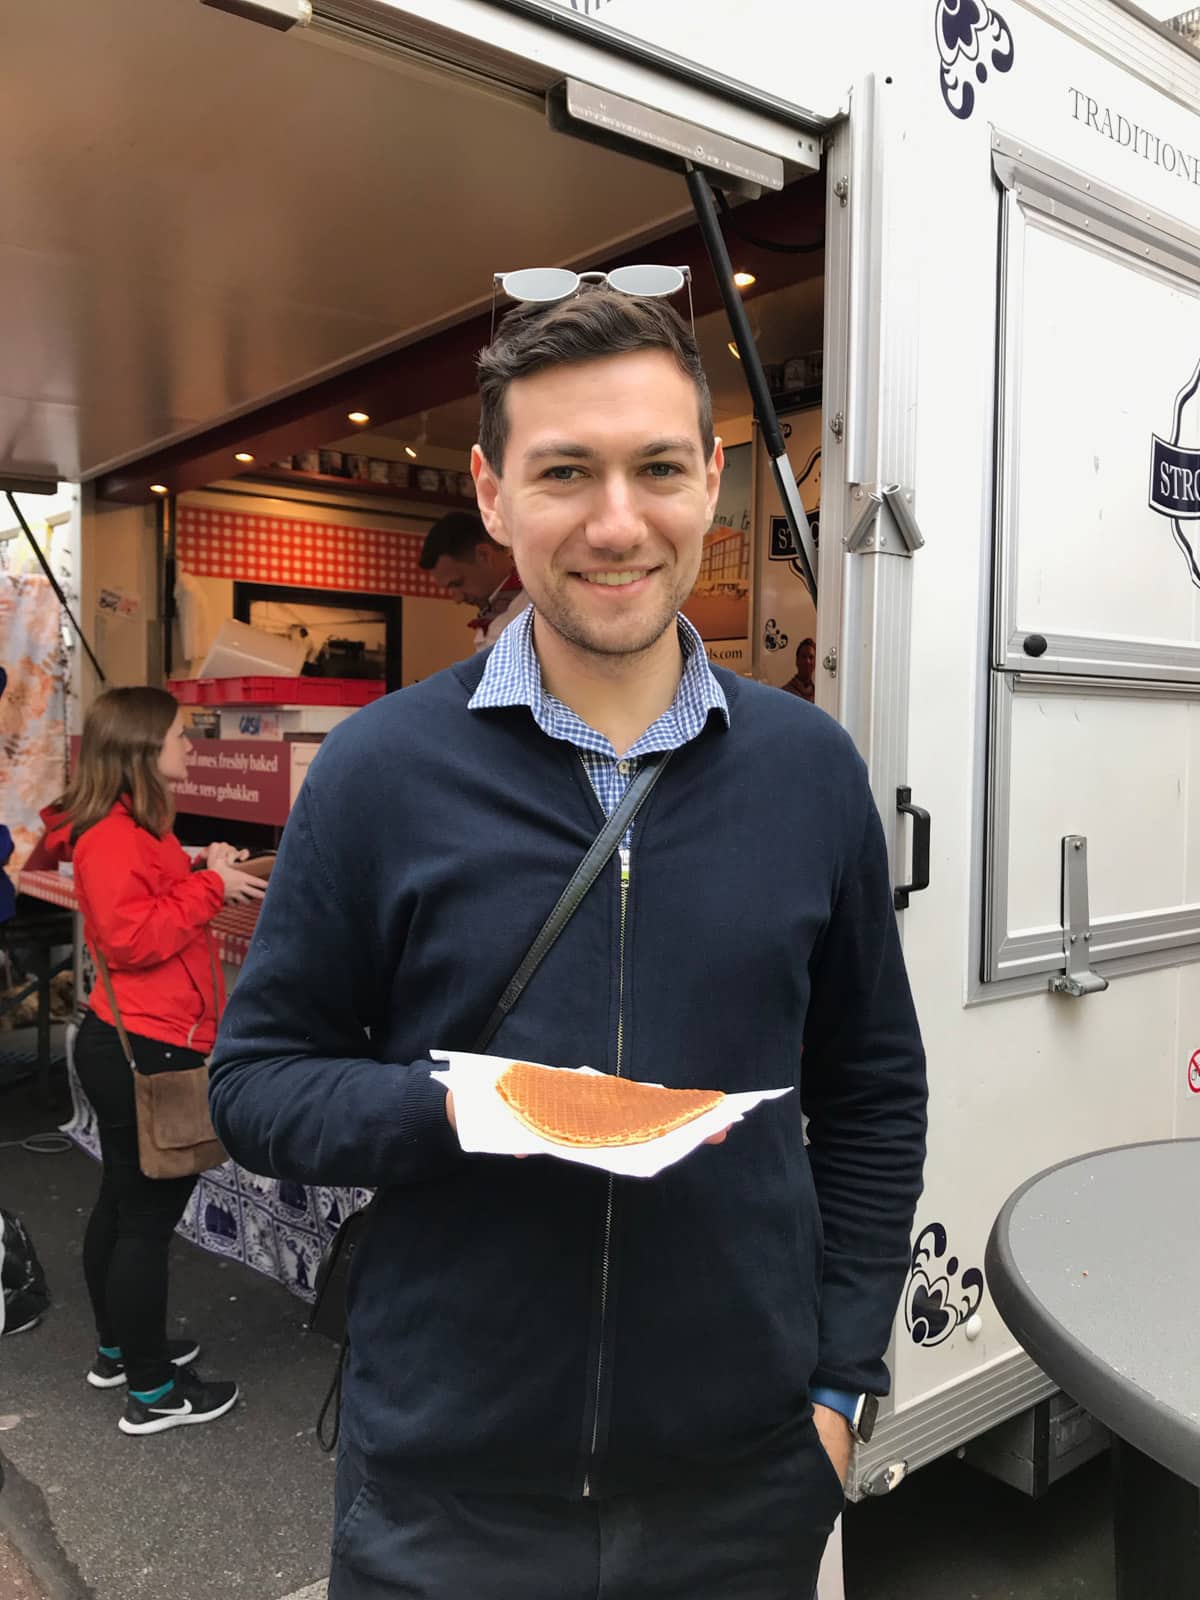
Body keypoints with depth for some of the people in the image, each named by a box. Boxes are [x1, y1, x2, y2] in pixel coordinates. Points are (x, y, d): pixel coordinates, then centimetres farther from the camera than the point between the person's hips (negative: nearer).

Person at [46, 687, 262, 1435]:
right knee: (149, 1216, 0)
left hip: (133, 1044, 11)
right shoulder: (112, 835, -19)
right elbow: (132, 938, -26)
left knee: (124, 1204, 21)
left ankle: (119, 1350, 37)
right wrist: (209, 885, -20)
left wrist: (203, 871, 5)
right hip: (147, 1051, -11)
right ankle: (152, 1393, 13)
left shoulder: (136, 828, 14)